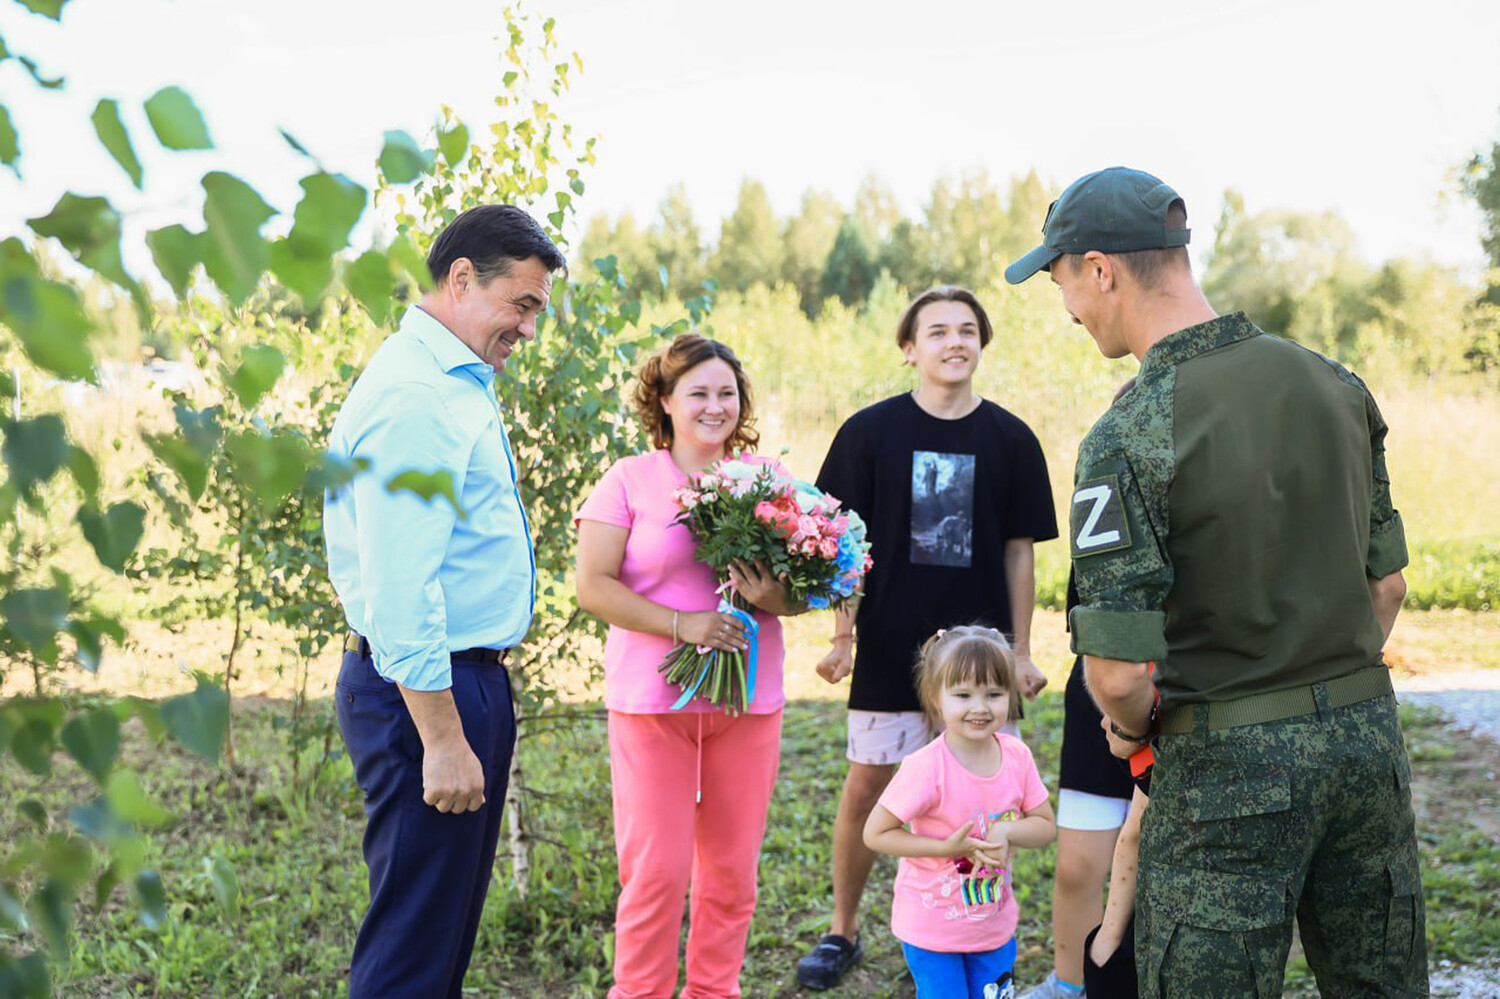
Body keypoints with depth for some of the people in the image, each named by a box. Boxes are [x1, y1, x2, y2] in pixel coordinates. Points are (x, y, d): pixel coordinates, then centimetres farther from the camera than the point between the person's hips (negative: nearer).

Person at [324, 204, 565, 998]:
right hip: (428, 692, -11)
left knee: (447, 927, 18)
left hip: (469, 679, 11)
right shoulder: (415, 397, -19)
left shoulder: (459, 386, 15)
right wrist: (442, 739, -23)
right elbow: (398, 590, -24)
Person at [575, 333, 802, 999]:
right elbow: (593, 586, -7)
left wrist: (775, 599, -13)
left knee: (732, 868, 9)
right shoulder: (629, 481, 1)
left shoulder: (767, 478, 9)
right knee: (656, 869, -2)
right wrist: (683, 625, -16)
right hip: (652, 697, -3)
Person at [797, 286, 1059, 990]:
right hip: (889, 648, -1)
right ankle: (842, 931, 21)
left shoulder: (1011, 440, 1)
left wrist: (1021, 652, 3)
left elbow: (1019, 553, 6)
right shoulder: (870, 431, -2)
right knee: (867, 787, 4)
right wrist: (842, 637, -4)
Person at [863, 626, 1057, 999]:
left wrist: (1006, 833, -22)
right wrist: (946, 848, -27)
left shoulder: (1017, 756, -9)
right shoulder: (926, 768, -25)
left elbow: (1046, 826, 0)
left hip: (995, 923, 5)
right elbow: (874, 834, -19)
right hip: (931, 927, -5)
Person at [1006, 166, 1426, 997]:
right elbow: (1386, 583, 12)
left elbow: (1117, 674, -19)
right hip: (1367, 736, 6)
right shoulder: (1336, 385, 3)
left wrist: (1137, 728, 2)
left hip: (1229, 767, -6)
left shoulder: (1128, 438, -17)